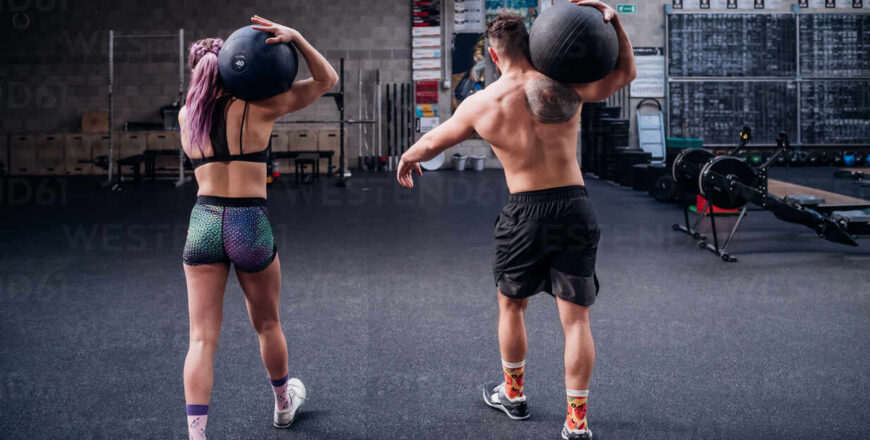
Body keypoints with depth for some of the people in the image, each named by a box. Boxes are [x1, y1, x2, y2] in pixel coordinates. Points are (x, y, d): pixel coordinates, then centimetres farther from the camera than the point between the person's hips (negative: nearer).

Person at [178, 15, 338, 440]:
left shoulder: (187, 115, 4)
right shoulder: (258, 107, -5)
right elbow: (327, 79, 2)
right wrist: (295, 38, -11)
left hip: (203, 224, 2)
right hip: (251, 227, -2)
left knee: (202, 339, 3)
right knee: (267, 325, 21)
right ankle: (283, 403, 43)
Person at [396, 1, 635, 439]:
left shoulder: (480, 104, -2)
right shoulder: (563, 85, -5)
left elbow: (432, 142, 15)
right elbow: (625, 73, 7)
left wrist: (407, 158, 36)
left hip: (525, 212, 0)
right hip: (574, 208, 1)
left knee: (511, 305, 23)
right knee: (576, 318, 6)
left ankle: (513, 393, 39)